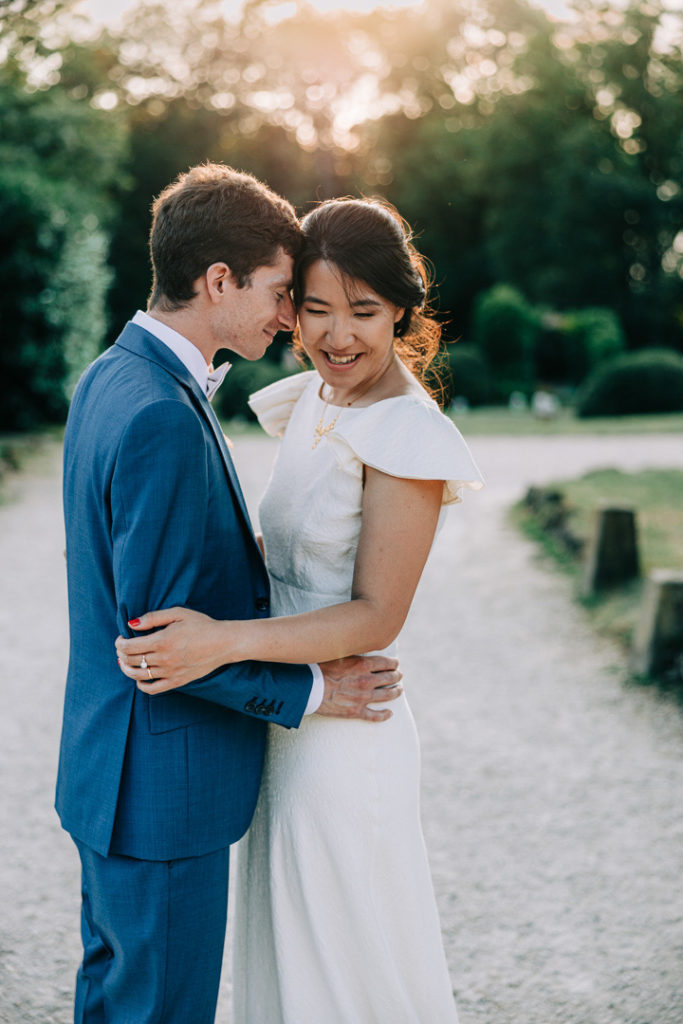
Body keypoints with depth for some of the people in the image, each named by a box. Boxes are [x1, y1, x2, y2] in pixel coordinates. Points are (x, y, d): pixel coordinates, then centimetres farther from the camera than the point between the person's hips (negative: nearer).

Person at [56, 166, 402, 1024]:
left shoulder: (108, 376, 5)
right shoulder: (162, 417, -27)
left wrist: (261, 552, 8)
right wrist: (308, 691, -16)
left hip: (109, 762, 10)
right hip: (161, 788, -10)